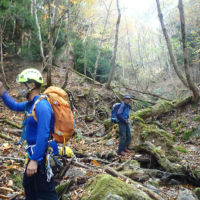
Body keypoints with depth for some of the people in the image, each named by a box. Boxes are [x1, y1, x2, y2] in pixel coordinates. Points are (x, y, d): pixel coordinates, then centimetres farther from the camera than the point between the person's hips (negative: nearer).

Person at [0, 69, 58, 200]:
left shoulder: (41, 106, -23)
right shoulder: (32, 103, 7)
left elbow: (43, 135, -28)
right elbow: (15, 106, 25)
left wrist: (35, 159, -28)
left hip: (44, 155, -10)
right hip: (36, 152, 10)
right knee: (28, 185, 26)